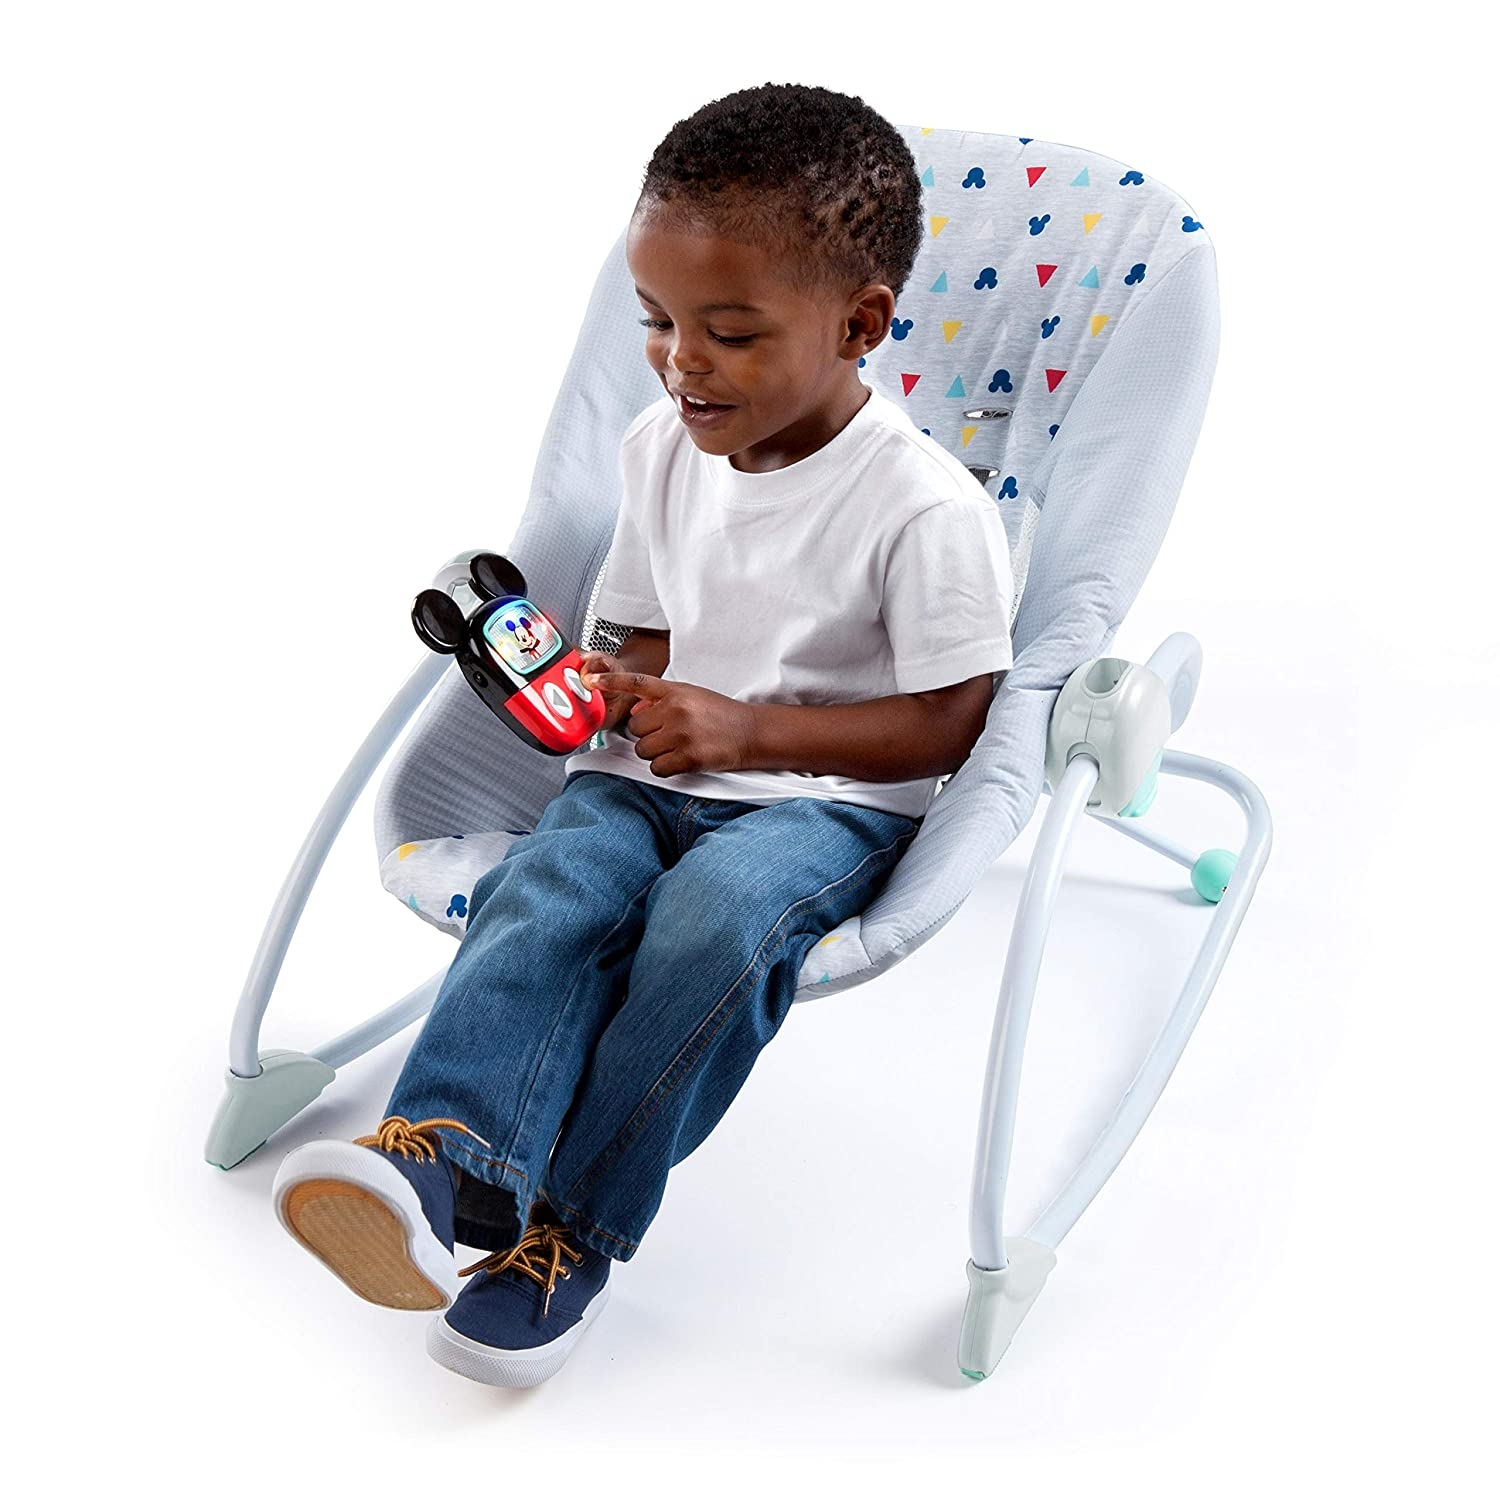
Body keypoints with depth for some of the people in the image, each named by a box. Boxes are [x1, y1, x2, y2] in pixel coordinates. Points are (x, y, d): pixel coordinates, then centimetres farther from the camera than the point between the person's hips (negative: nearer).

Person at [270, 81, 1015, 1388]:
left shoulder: (928, 509, -14)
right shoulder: (662, 450, 6)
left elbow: (948, 725, -12)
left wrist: (745, 729, -19)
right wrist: (606, 687, -6)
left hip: (827, 798, -5)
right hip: (652, 772, 5)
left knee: (716, 915, -34)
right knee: (550, 885, -26)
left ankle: (568, 1229, -22)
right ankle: (451, 1152, -42)